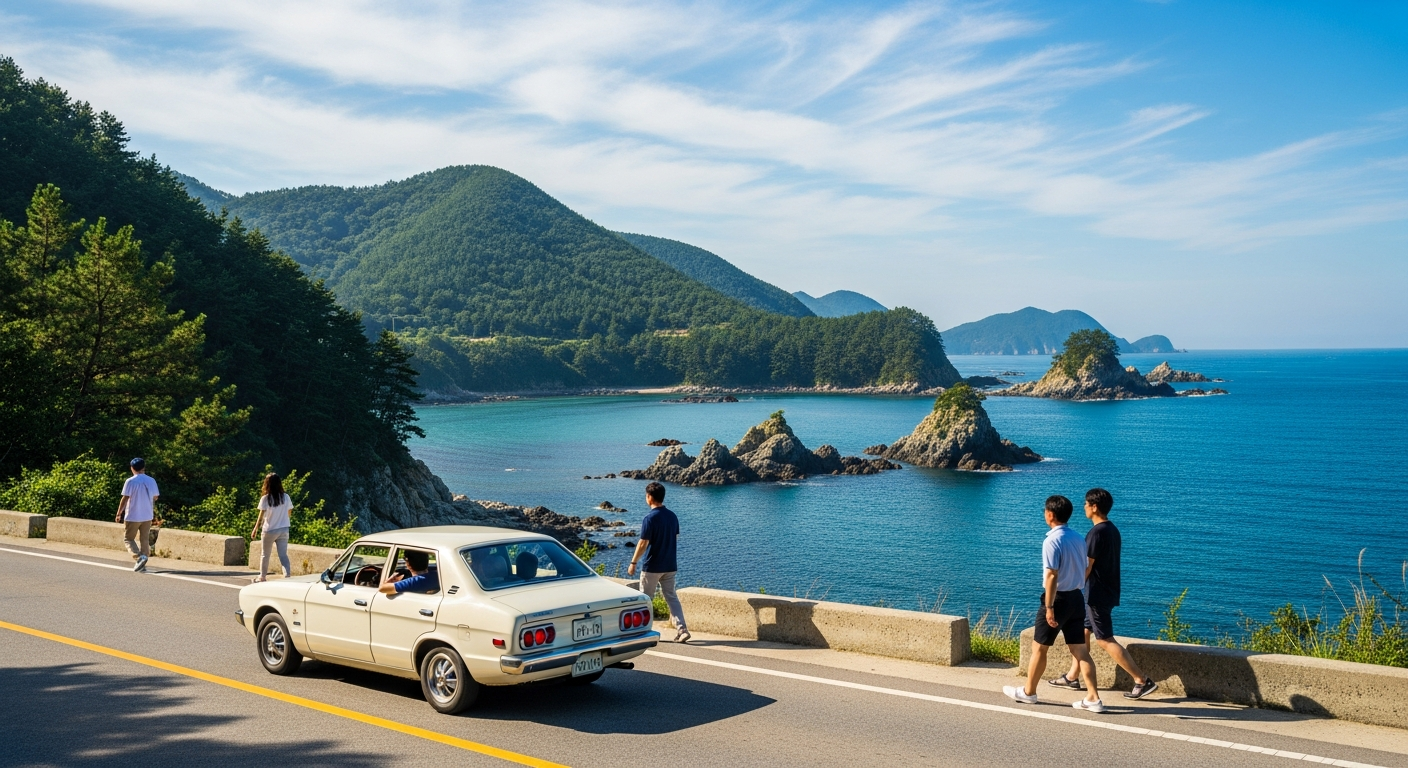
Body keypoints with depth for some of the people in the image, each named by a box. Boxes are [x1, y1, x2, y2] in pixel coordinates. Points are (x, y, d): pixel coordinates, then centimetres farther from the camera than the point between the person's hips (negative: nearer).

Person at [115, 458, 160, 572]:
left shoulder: (130, 481, -11)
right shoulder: (151, 481, 3)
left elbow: (125, 499, -13)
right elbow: (155, 497, 10)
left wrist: (119, 513, -4)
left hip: (133, 516, -4)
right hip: (147, 516, 5)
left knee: (128, 538, 7)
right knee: (144, 539, 12)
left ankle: (139, 557, -14)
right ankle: (142, 564, 10)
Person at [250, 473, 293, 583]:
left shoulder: (265, 498, -11)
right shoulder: (286, 497, -2)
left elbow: (261, 516, -7)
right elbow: (288, 514, 5)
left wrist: (255, 529, 3)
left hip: (269, 530, -2)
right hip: (283, 530, 2)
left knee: (265, 555, 15)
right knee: (283, 555, 4)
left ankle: (262, 577, 26)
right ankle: (288, 576, -8)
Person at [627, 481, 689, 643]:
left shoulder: (650, 518, -17)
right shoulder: (672, 516, 4)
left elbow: (643, 544, -18)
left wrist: (633, 563, -10)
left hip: (652, 566, -6)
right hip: (670, 566, 6)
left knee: (645, 599, 8)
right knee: (672, 597, 8)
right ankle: (682, 630, -4)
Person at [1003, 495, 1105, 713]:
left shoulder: (1052, 541, -17)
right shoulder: (1079, 538, 6)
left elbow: (1052, 576, -21)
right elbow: (1084, 571, 12)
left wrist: (1049, 607, -20)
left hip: (1058, 598, -7)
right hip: (1077, 597, 7)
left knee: (1039, 647, 8)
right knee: (1080, 649, 8)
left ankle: (1028, 692, 21)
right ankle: (1093, 698, 4)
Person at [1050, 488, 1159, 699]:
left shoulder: (1096, 533, -19)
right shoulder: (1113, 530, 10)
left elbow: (1086, 567, -18)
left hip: (1098, 594, -10)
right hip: (1109, 591, 10)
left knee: (1105, 640, -4)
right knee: (1083, 633, 16)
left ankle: (1142, 681, -4)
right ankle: (1071, 677, 24)